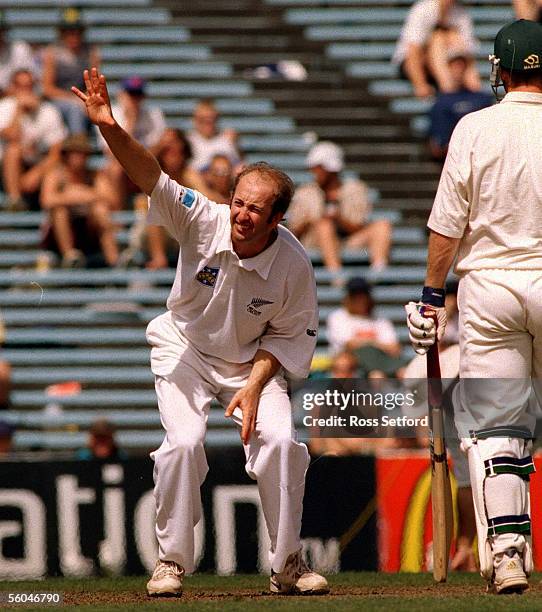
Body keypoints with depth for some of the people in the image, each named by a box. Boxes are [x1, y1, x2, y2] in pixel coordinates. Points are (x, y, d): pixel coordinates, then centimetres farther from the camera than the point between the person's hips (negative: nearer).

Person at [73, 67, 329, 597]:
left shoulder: (294, 265, -23)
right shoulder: (203, 222, -25)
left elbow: (289, 336, -9)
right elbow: (150, 176, -37)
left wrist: (254, 386, -20)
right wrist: (111, 129, -54)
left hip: (253, 360, 0)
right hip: (186, 350, 0)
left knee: (280, 441, -17)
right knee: (183, 442, -20)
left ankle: (287, 565, -2)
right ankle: (171, 561, -5)